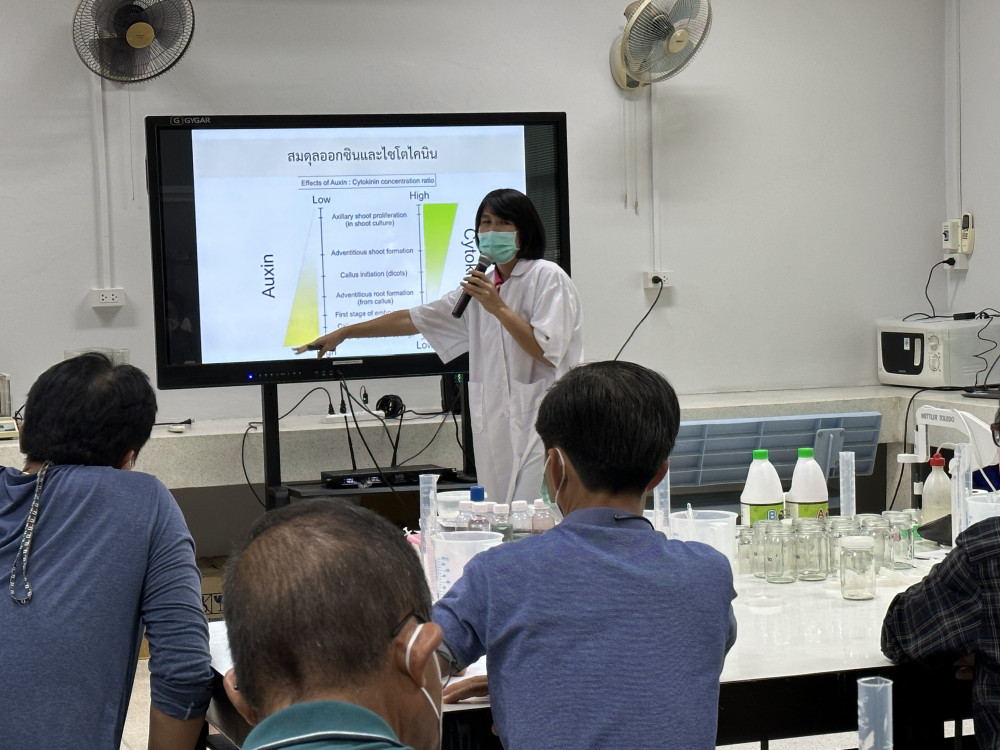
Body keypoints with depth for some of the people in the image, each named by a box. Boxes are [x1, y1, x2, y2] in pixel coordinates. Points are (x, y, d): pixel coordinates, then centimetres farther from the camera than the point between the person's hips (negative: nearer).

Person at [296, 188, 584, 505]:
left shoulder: (547, 277, -2)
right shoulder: (482, 286, 19)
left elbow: (547, 353, -13)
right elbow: (413, 319, 23)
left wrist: (498, 308, -16)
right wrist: (344, 333, 24)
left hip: (539, 424, -7)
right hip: (498, 428, 7)